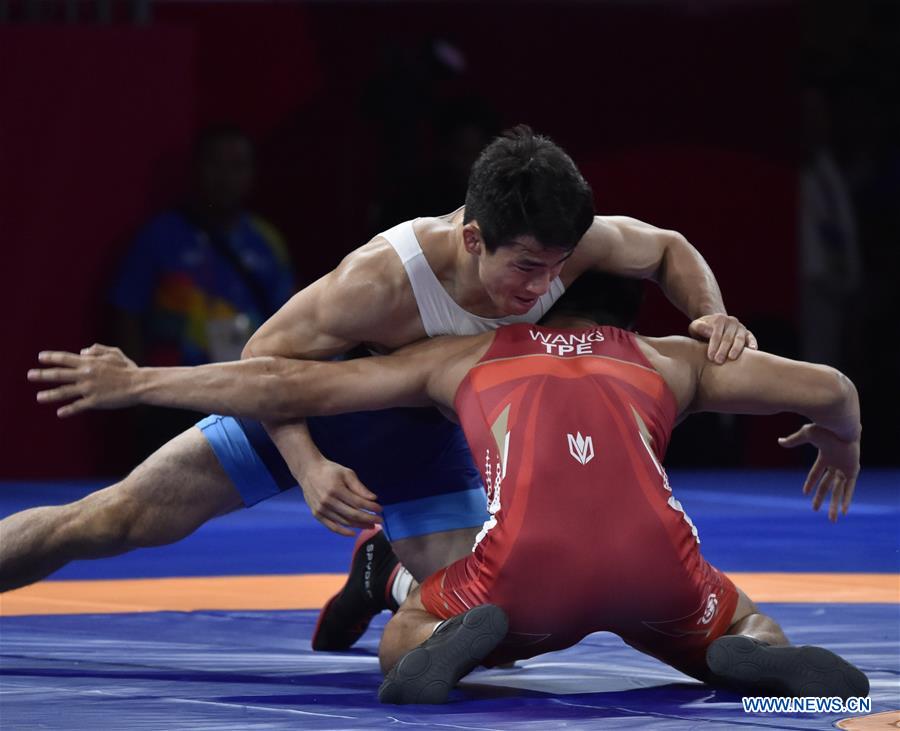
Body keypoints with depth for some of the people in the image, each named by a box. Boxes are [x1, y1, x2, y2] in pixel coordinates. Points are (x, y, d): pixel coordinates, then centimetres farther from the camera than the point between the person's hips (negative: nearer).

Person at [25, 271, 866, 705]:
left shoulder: (466, 355, 32)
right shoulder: (666, 358, 33)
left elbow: (285, 386, 30)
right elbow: (827, 387, 30)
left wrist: (136, 384, 40)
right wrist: (842, 438, 55)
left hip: (531, 565, -1)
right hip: (657, 562, 1)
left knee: (402, 646, 26)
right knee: (756, 642, 30)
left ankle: (465, 639, -13)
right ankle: (746, 660, -10)